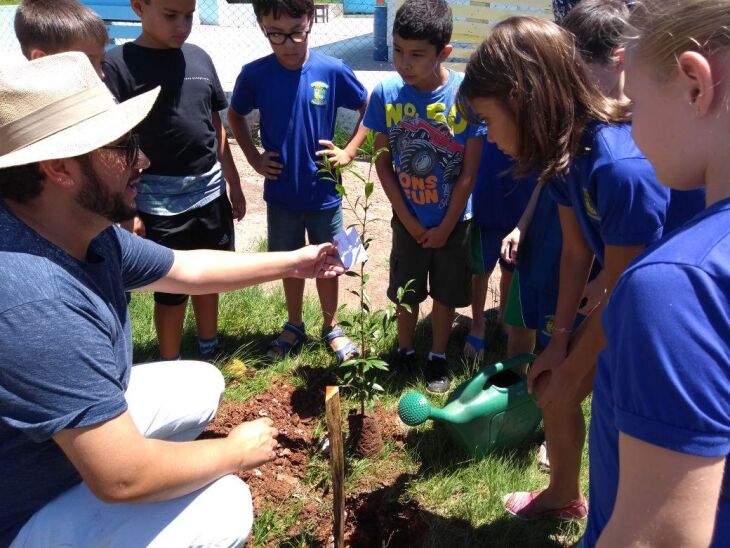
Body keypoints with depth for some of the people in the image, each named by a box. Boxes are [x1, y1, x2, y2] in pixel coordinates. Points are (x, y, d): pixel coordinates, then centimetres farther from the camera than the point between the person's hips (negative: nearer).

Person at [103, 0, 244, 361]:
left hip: (211, 192, 5)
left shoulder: (199, 59, 5)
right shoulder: (119, 64, -9)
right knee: (172, 287, 6)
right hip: (160, 203, -5)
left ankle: (210, 351, 37)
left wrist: (234, 185, 14)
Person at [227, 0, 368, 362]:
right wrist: (253, 157, -1)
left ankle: (331, 326, 34)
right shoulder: (254, 74, -9)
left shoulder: (332, 71, -12)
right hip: (281, 195, 1)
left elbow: (369, 108, 2)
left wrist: (349, 152, -6)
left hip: (324, 194, -1)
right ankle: (294, 325, 37)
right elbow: (235, 116, 9)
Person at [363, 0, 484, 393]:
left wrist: (445, 227, -9)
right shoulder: (386, 94, -15)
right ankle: (404, 352, 40)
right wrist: (409, 221, -8)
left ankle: (439, 357, 37)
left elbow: (469, 172, -13)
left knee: (445, 294, 15)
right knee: (406, 292, 17)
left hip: (454, 220, -1)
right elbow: (382, 162, -6)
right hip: (408, 220, 1)